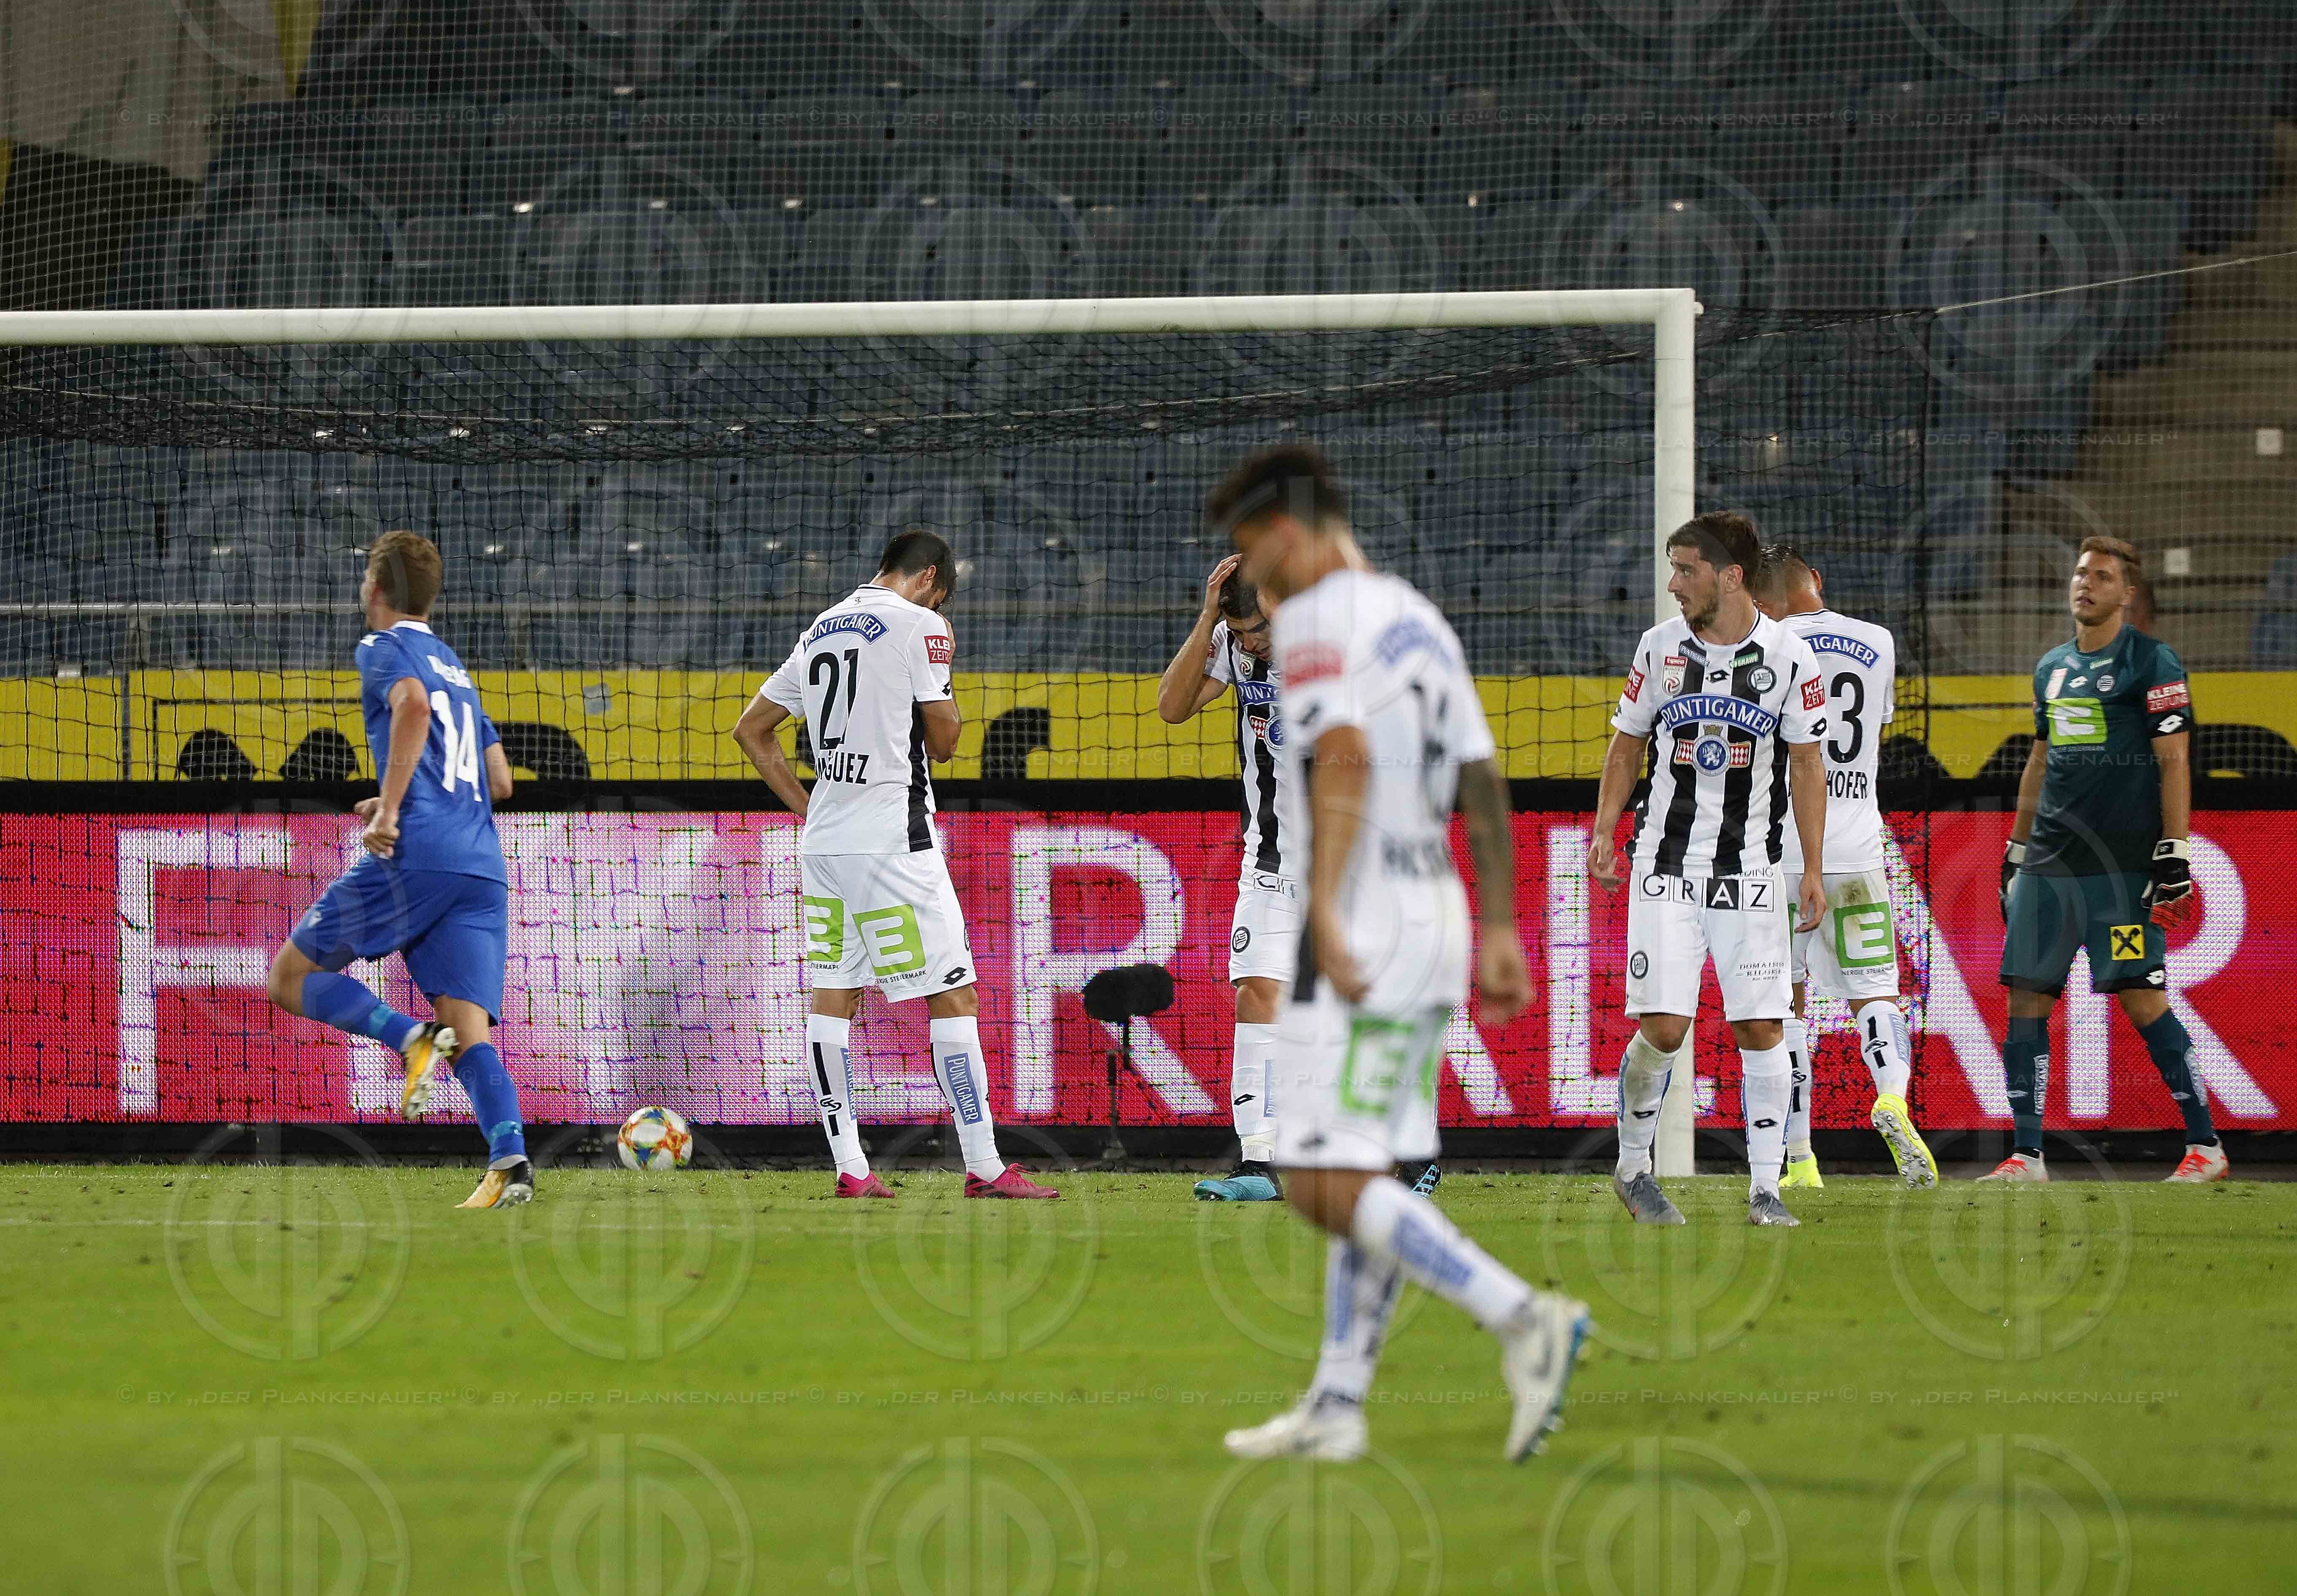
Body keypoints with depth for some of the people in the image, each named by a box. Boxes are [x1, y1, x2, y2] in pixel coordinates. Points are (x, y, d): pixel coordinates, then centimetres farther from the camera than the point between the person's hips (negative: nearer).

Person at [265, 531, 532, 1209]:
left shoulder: (385, 649, 5)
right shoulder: (455, 666, 28)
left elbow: (413, 705, -19)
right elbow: (499, 782, 31)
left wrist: (391, 809, -17)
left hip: (415, 856, -7)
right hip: (483, 868, 7)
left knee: (290, 977, 7)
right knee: (471, 1036, -2)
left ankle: (409, 1038, -16)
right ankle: (510, 1160, -27)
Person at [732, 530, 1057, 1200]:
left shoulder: (821, 631, 16)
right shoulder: (919, 627, -6)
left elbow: (751, 729, 19)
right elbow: (943, 741, -4)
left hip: (823, 842, 7)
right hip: (892, 842, -7)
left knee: (833, 998, 8)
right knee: (952, 996, -3)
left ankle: (849, 1167, 6)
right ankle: (985, 1167, -4)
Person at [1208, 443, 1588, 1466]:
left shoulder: (1316, 618, -8)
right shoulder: (1420, 622, 19)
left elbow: (1344, 758, -23)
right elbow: (1483, 789, 18)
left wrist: (1325, 913, -29)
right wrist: (1500, 936, 19)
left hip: (1364, 925, -9)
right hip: (1435, 919, 9)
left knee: (1326, 1186, -12)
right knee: (1367, 1185, 11)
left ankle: (1525, 1321, -20)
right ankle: (1336, 1408, 11)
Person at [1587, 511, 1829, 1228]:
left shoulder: (1789, 656, -1)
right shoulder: (1661, 646, 3)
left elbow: (1806, 766, 4)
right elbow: (1628, 742, 14)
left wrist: (1812, 870, 1)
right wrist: (1604, 832, 3)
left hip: (1749, 870, 0)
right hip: (1666, 866, 0)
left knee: (1761, 1027, -4)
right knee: (1663, 1026, -8)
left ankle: (1764, 1188, 3)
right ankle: (1633, 1167, 11)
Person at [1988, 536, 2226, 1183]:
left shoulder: (2151, 663, -3)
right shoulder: (2052, 668, 17)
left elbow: (2173, 765, -7)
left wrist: (2175, 858, -13)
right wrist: (2015, 853, 22)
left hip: (2121, 863, -7)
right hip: (2049, 863, 7)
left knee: (2144, 1001, -9)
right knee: (2025, 997, 1)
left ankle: (2205, 1146, 0)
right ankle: (2025, 1155, 5)